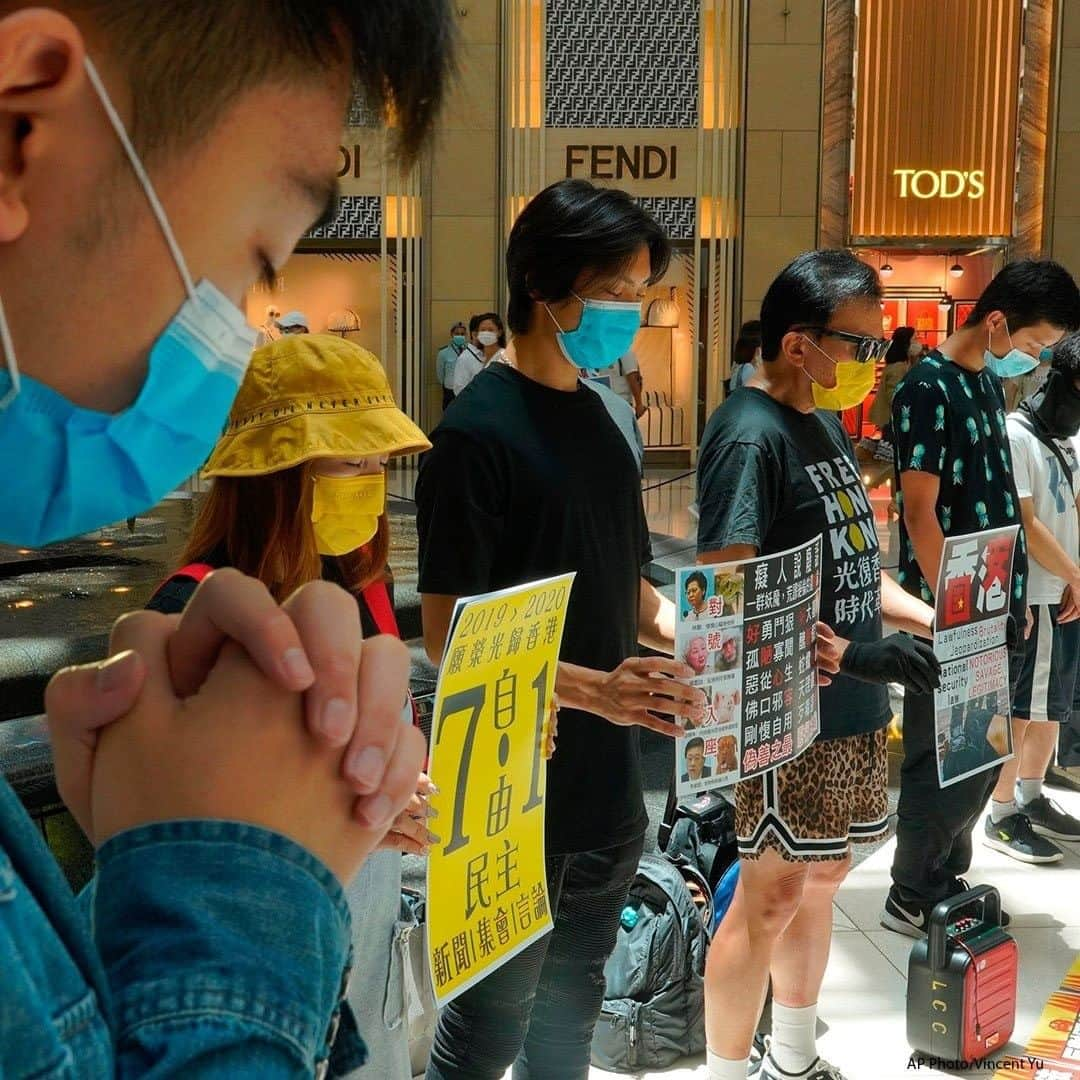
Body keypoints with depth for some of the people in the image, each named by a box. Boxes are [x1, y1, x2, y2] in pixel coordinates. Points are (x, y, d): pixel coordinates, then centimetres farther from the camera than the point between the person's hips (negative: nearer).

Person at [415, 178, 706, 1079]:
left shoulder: (608, 413, 9)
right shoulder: (480, 432, -15)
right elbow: (449, 632, -17)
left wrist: (684, 633, -1)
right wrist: (594, 689, -25)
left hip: (609, 777, 7)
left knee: (573, 1002, 22)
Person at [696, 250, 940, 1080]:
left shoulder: (825, 422, 10)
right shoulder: (751, 436, -18)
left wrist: (933, 619, 5)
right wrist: (853, 654, -27)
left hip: (850, 709, 9)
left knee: (822, 877, 20)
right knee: (773, 895, 1)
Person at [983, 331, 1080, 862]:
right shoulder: (1014, 436, -14)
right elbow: (1025, 525, -17)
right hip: (1031, 597, -9)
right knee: (1019, 710, 0)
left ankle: (1031, 798, 32)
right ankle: (1001, 818, 11)